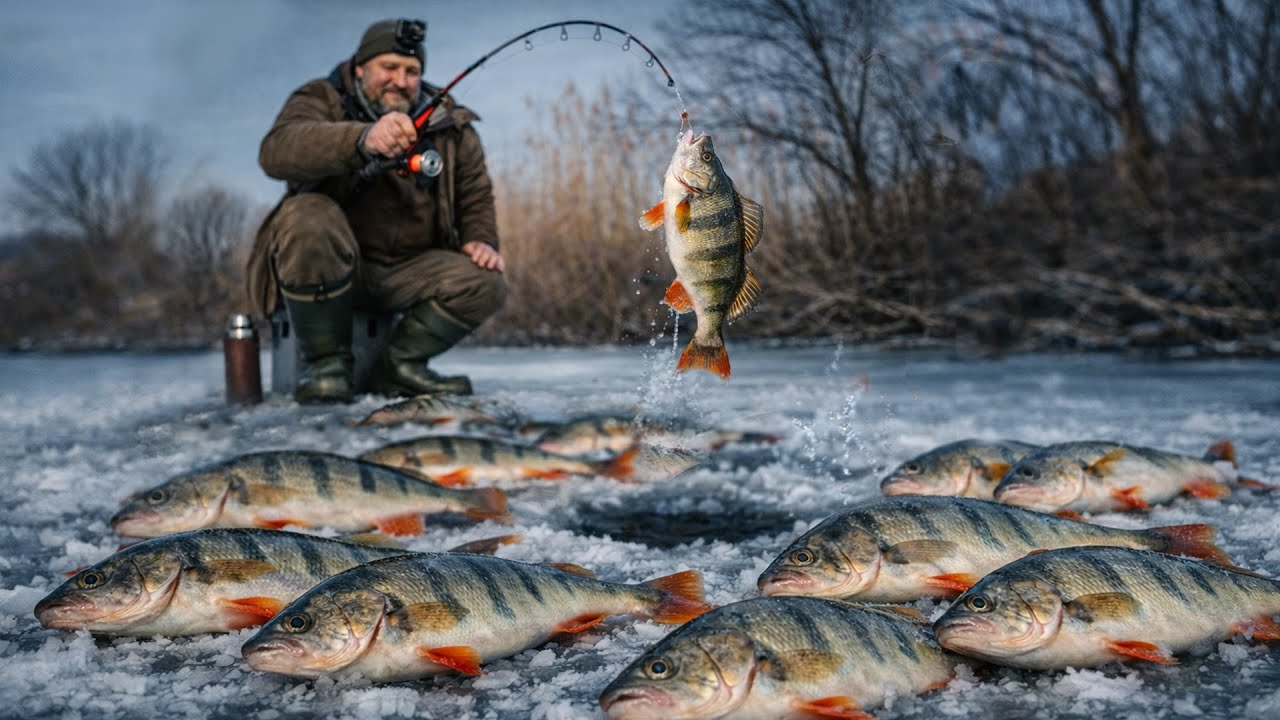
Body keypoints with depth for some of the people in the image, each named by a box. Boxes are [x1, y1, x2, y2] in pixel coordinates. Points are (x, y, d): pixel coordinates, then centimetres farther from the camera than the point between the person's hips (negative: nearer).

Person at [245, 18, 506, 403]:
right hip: (321, 270, -4)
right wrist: (362, 139, -46)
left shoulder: (452, 128, 8)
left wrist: (480, 240, -2)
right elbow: (277, 151, -28)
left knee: (486, 283, -18)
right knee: (308, 216, -34)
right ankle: (325, 362, -19)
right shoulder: (323, 100, -6)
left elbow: (476, 195, 21)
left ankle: (400, 364, 2)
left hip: (406, 275, 4)